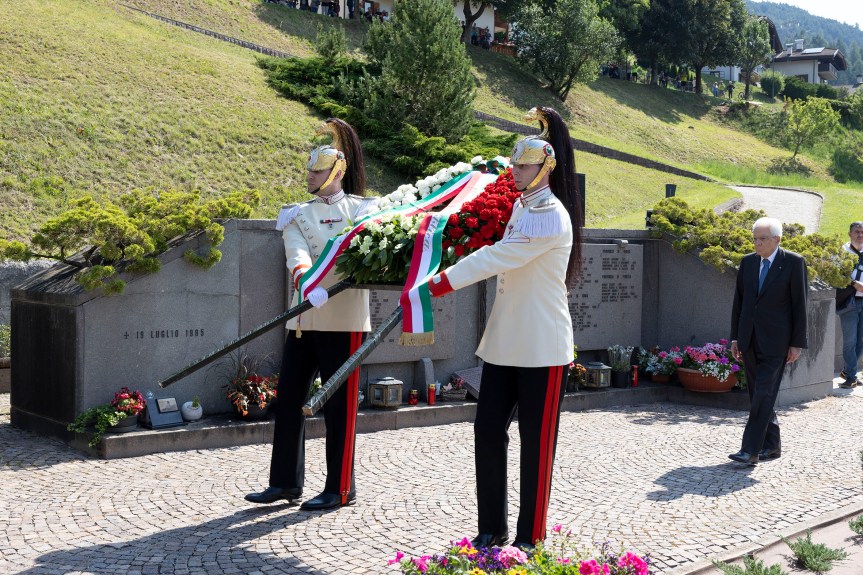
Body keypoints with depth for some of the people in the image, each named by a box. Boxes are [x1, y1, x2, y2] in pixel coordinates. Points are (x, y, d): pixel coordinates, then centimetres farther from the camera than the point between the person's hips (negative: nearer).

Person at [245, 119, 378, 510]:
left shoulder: (363, 209, 3)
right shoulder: (297, 215, 8)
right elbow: (297, 256, -10)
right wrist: (307, 283, -32)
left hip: (343, 321, -4)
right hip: (303, 320, 4)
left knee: (338, 406, 1)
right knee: (289, 400, 8)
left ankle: (340, 489, 13)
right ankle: (286, 482, 21)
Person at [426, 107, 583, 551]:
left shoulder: (551, 217, -16)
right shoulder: (519, 206, 12)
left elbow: (495, 259, -23)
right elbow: (498, 258, 21)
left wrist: (436, 285, -25)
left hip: (542, 348, -8)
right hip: (503, 343, 8)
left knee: (536, 443, 1)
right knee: (488, 431, 7)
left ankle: (530, 537, 12)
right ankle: (492, 528, 18)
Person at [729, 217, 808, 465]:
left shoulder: (794, 262, -5)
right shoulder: (748, 262, 9)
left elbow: (800, 304, -5)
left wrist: (797, 343, -7)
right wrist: (735, 337, 9)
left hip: (775, 342, -5)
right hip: (749, 341, 6)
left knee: (764, 394, -10)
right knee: (758, 395, 10)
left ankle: (750, 450, -10)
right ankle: (772, 445, 23)